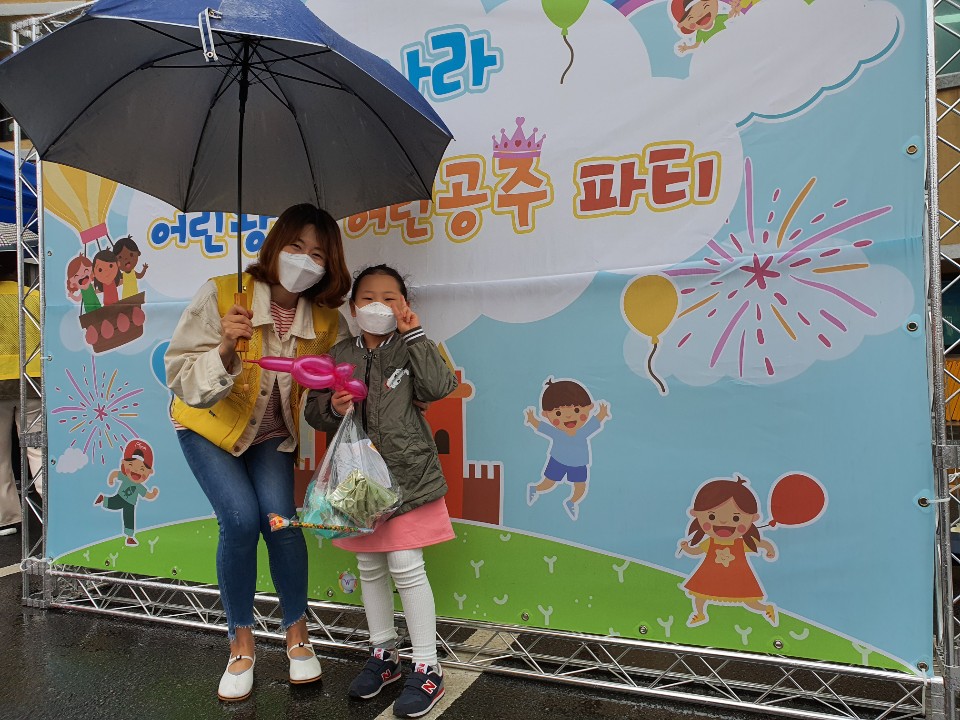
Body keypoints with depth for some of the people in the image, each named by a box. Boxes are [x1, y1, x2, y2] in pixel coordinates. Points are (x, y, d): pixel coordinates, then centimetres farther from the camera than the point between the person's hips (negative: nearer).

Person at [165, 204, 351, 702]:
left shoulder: (328, 322, -16)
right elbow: (181, 377, -23)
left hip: (271, 435, 2)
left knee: (280, 520, -14)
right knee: (241, 520, -17)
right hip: (208, 427, -2)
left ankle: (297, 637, 11)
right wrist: (226, 351, -42)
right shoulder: (222, 295, -24)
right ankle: (241, 646, 7)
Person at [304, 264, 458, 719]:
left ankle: (427, 669, 12)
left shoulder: (409, 350, -2)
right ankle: (383, 654, 35)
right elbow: (313, 412, 8)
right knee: (370, 569, 15)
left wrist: (415, 335, -17)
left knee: (406, 566, -4)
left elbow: (440, 386, -20)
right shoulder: (339, 355, 6)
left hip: (405, 476, -4)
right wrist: (332, 407, -14)